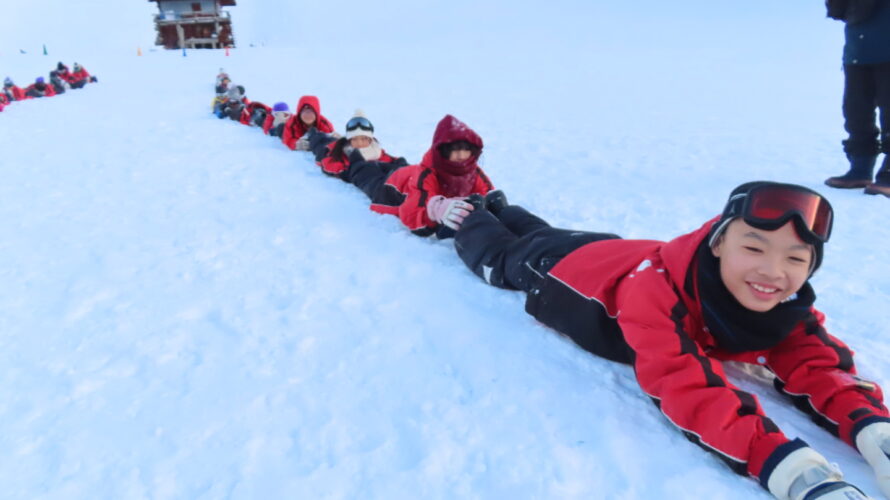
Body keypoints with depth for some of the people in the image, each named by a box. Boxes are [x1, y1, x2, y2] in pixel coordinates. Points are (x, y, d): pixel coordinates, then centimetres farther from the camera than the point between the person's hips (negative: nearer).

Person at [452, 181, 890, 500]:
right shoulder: (657, 285, -51)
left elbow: (818, 367, -29)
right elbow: (683, 386, -58)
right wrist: (785, 464, -69)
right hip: (564, 269, -5)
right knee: (502, 256, 29)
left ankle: (500, 208, 65)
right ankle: (473, 214, 58)